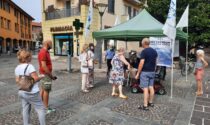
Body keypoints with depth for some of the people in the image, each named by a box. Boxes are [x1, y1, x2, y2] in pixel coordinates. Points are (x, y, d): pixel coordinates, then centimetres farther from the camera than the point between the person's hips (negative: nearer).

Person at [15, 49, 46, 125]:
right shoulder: (29, 66, -19)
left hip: (22, 92, 8)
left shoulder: (17, 68, 5)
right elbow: (36, 78, -21)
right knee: (41, 109, 5)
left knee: (25, 110, 18)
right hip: (32, 93, -8)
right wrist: (41, 76, -3)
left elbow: (17, 80, 10)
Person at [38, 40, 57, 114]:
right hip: (46, 74, -10)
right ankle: (46, 108, 8)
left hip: (44, 74, 10)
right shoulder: (43, 52, -19)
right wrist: (51, 75, -19)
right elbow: (43, 66, -23)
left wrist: (50, 74, 14)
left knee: (43, 90, 15)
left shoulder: (46, 52, 12)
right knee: (46, 90, -2)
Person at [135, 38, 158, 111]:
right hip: (152, 72, 8)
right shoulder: (154, 51, 10)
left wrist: (138, 73, -14)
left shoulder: (144, 51, -14)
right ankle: (150, 102, 27)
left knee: (145, 88, -5)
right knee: (151, 87, 14)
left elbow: (141, 63, -19)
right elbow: (155, 62, 15)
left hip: (145, 72, -8)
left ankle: (145, 106, -1)